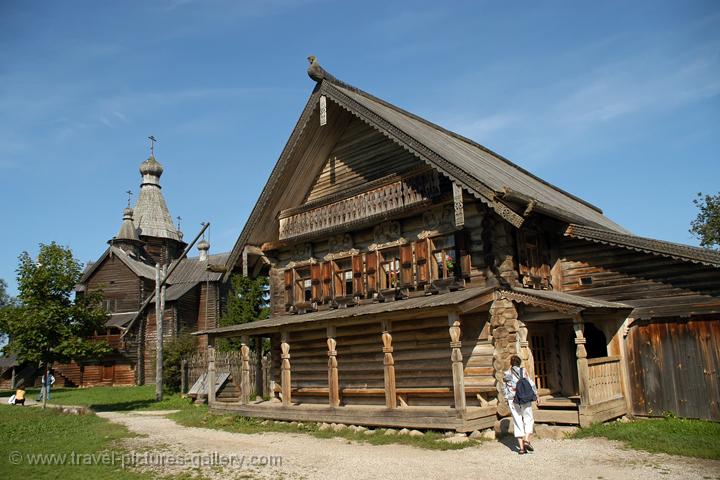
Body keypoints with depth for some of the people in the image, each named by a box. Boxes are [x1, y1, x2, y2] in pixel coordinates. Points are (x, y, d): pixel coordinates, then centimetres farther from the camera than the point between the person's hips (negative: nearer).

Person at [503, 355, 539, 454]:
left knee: (517, 423, 6)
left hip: (512, 401, 2)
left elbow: (505, 390, 7)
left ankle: (521, 447, 4)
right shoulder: (523, 371, -2)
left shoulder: (506, 374, 4)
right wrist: (537, 395, 9)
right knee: (528, 420, 12)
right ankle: (526, 440, -7)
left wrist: (507, 401, 18)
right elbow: (531, 384, -2)